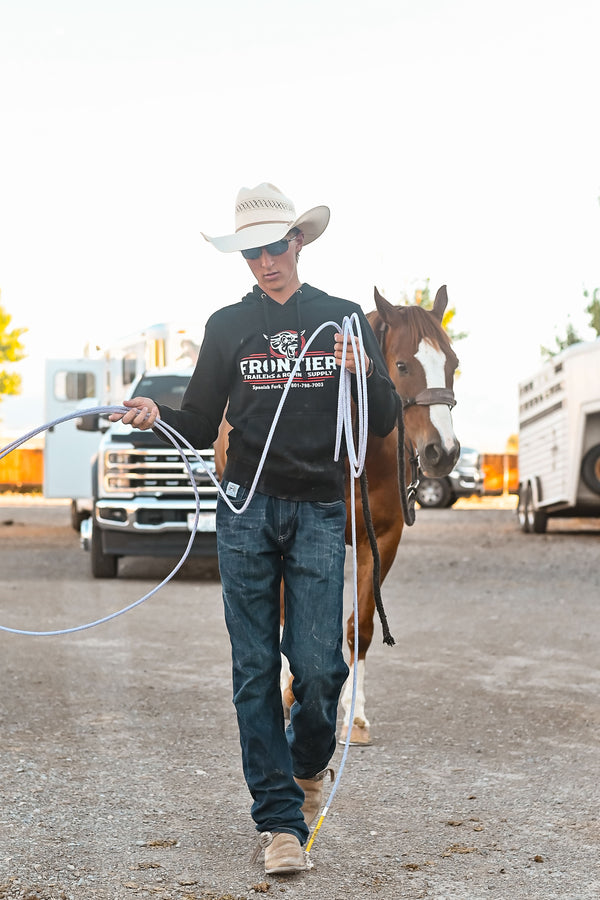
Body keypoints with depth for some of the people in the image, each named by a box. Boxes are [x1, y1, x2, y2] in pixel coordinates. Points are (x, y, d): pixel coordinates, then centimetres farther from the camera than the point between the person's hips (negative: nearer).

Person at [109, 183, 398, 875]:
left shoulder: (343, 320, 8)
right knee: (256, 671, -2)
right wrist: (157, 415, -11)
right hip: (247, 510, 1)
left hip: (319, 511, -1)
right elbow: (200, 427, 10)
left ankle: (309, 762, 26)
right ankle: (280, 820, 5)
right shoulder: (227, 327, 9)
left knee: (318, 666, -7)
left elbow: (383, 425, 8)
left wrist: (367, 374, -11)